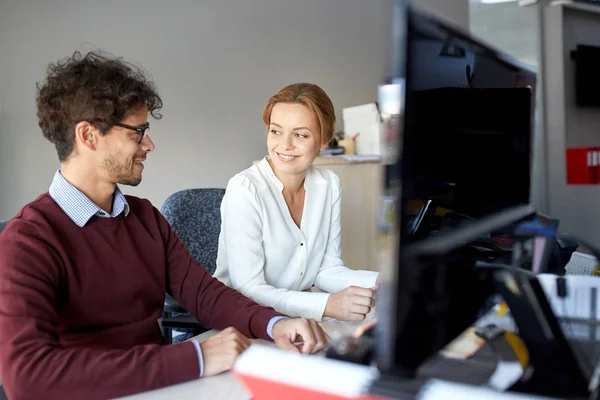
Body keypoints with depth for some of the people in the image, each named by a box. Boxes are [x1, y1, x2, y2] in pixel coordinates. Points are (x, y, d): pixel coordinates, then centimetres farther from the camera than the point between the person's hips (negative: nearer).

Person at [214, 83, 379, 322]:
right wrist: (327, 304, -32)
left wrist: (381, 283, -15)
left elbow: (327, 270, 2)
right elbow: (248, 290, -21)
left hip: (300, 321, 5)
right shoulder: (244, 190, -19)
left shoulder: (329, 185, -1)